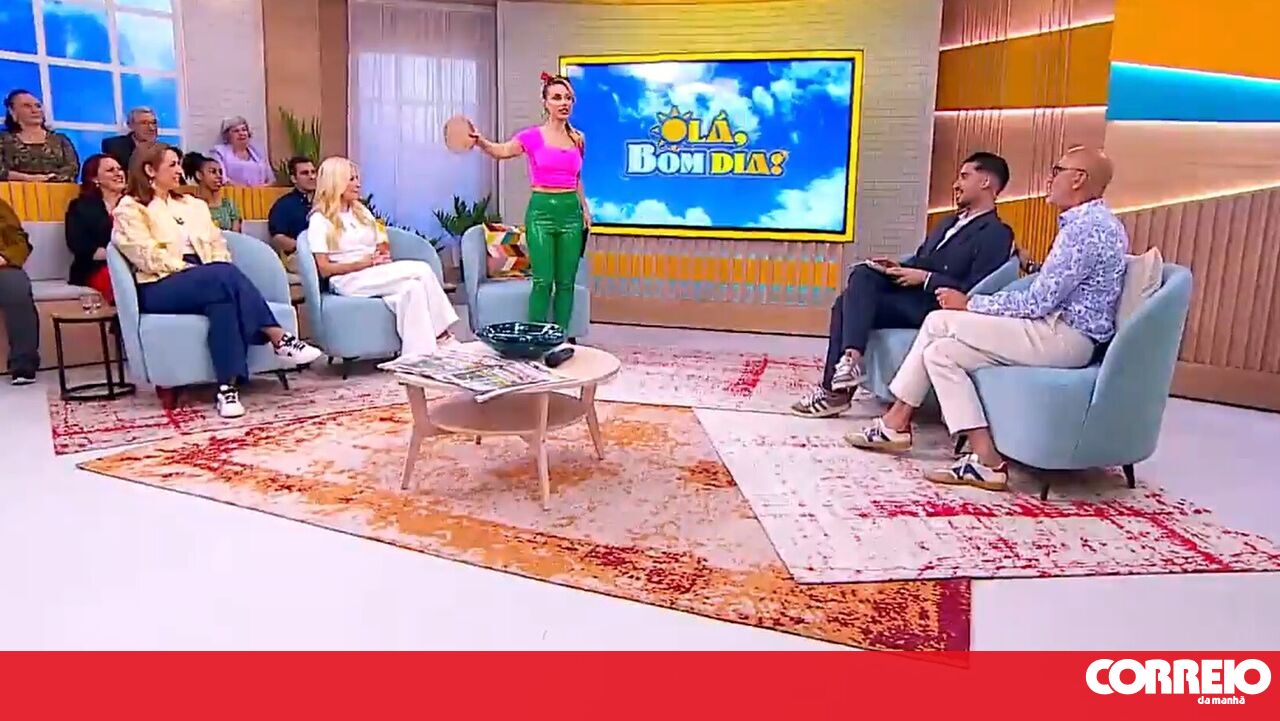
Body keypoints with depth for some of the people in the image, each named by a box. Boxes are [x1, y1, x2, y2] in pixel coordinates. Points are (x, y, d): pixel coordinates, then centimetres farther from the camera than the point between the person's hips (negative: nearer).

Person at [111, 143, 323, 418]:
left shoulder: (193, 205, 24)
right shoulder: (130, 209, 5)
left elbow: (217, 245, 15)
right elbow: (149, 257, -8)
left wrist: (218, 272, -6)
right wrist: (192, 271, -16)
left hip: (206, 281, 5)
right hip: (160, 287, -5)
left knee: (222, 298, -34)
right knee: (224, 275, -34)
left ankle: (227, 387, -41)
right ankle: (280, 340, -32)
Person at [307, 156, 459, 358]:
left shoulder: (362, 211, 20)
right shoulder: (320, 220, 1)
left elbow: (382, 249, 19)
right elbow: (324, 269, -7)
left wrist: (383, 257, -5)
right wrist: (361, 264, -16)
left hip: (379, 275, 6)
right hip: (350, 281, -6)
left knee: (413, 287, -29)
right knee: (422, 270, -26)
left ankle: (418, 356, -35)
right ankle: (442, 336, -24)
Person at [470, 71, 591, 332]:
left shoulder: (578, 139, 12)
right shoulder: (532, 136, -1)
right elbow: (503, 151, -14)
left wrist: (585, 209, 18)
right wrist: (480, 142, -33)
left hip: (570, 212, 4)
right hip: (541, 210, -4)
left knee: (566, 282, 5)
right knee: (543, 281, -7)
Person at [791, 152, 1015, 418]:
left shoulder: (997, 234, -4)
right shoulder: (949, 223, 25)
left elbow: (975, 293, -15)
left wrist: (924, 278, -17)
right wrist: (901, 267, 1)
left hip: (933, 306, -9)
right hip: (910, 294, 9)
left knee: (851, 303, -21)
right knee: (862, 274, -16)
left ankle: (837, 387, -18)